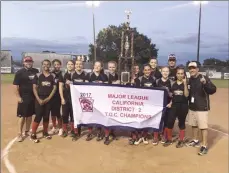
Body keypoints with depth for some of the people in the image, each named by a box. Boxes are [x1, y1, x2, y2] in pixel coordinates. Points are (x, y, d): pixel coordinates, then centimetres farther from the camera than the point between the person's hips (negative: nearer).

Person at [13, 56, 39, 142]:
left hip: (33, 97, 4)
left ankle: (27, 132, 23)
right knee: (22, 116, -1)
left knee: (30, 115, 11)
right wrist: (18, 97, -13)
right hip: (23, 97, -4)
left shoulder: (36, 71, 6)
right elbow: (15, 85, -8)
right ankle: (20, 134, 9)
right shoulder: (20, 72, -6)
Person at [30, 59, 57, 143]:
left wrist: (48, 98, -8)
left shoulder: (53, 76, 4)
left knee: (46, 116, 10)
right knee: (38, 116, -6)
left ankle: (45, 132, 25)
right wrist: (38, 99, -12)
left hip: (48, 99, 2)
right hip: (39, 99, -2)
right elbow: (34, 88, -2)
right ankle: (33, 134, 3)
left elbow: (54, 88, 2)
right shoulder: (38, 75, 0)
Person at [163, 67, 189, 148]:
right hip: (174, 105, 3)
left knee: (181, 123, 9)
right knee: (169, 122, -1)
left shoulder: (186, 83, -3)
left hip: (183, 106, -2)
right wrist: (170, 102, -2)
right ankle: (169, 139, 16)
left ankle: (181, 140, 23)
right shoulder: (173, 84, 6)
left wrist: (185, 84, -21)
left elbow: (186, 95, -16)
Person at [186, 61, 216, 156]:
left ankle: (204, 146, 6)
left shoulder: (204, 78, -15)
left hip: (202, 108, -7)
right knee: (193, 125, 18)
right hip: (192, 107, 7)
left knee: (203, 127, -3)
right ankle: (195, 141, 35)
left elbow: (213, 90, -27)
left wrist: (205, 83, -43)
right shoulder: (190, 80, 7)